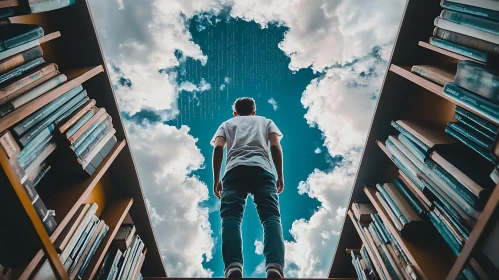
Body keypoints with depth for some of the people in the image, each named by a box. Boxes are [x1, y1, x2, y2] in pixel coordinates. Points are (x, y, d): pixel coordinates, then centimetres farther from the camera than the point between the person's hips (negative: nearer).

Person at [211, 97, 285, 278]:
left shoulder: (227, 123, 31)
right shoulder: (266, 121, 32)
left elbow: (218, 148, 11)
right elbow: (275, 147, 12)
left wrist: (216, 179, 12)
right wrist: (280, 176, 14)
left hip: (235, 170, 0)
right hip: (262, 170, 0)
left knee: (231, 218, -10)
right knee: (271, 217, -10)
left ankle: (234, 266, -32)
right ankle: (275, 266, -32)